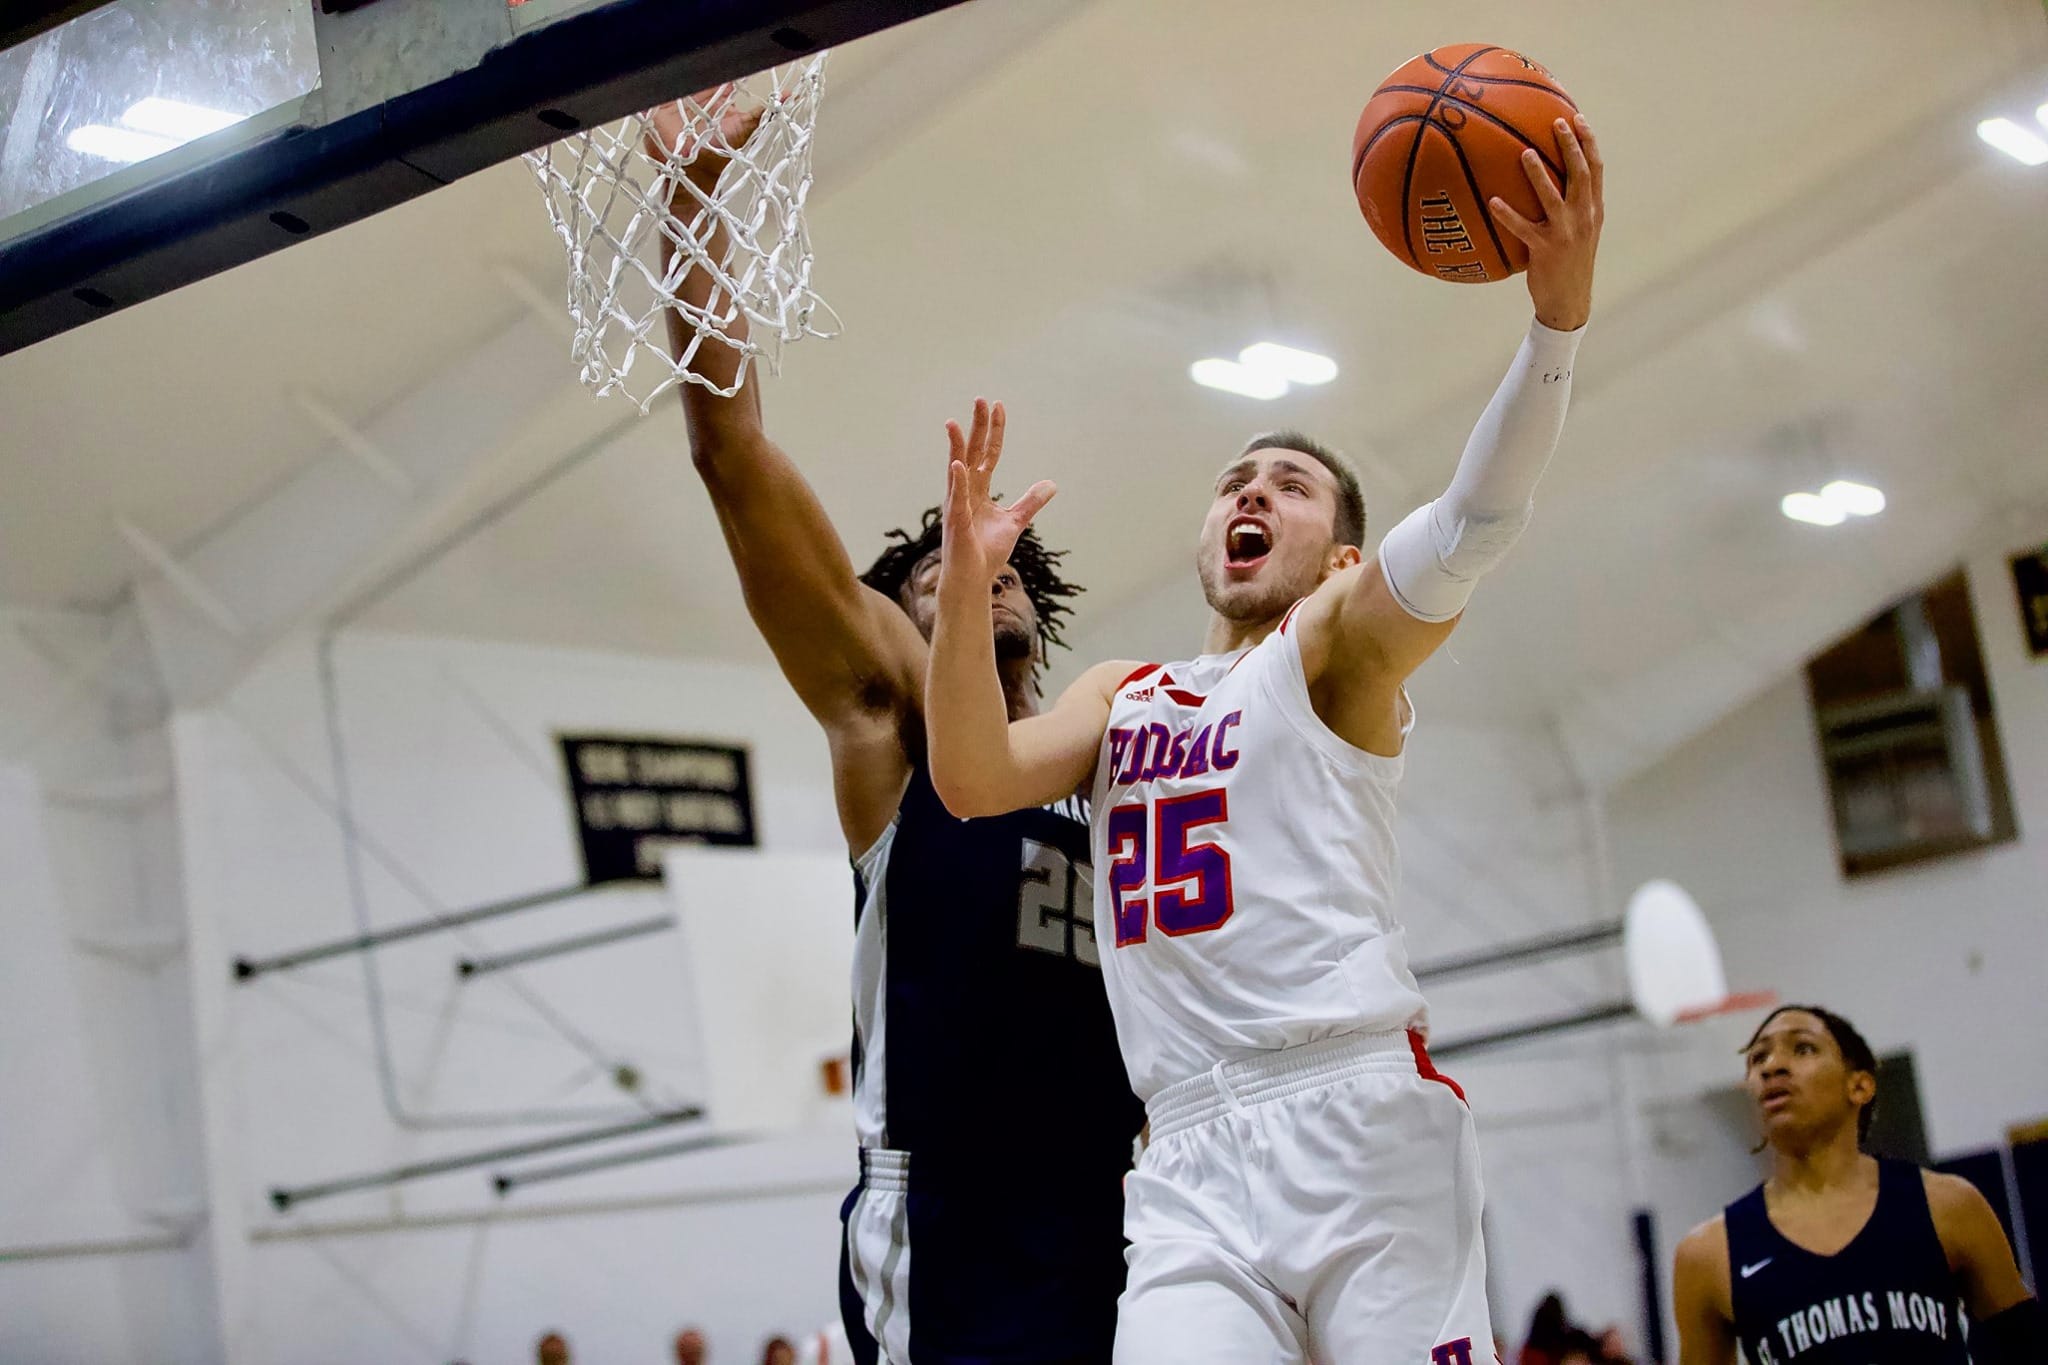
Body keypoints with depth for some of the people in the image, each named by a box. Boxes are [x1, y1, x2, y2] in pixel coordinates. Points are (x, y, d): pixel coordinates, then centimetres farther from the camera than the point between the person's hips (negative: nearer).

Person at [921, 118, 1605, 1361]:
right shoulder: (1120, 694, 25)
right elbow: (976, 780, 8)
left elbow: (1474, 524, -11)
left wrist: (1559, 315, -27)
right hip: (1194, 1165, 4)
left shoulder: (1338, 642, 9)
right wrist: (967, 583, -6)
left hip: (1365, 1123, -3)